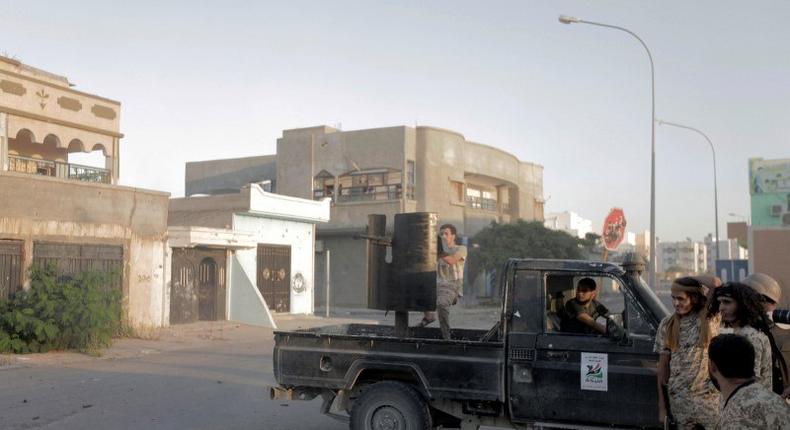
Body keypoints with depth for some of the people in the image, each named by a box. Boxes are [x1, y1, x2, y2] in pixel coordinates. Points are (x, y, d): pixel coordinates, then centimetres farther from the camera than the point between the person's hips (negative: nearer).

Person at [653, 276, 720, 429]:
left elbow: (716, 283, -21)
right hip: (679, 398, 2)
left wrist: (693, 280, -2)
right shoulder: (667, 325, 3)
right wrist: (661, 404, 2)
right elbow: (663, 366, 4)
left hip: (709, 396, -2)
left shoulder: (710, 318, -4)